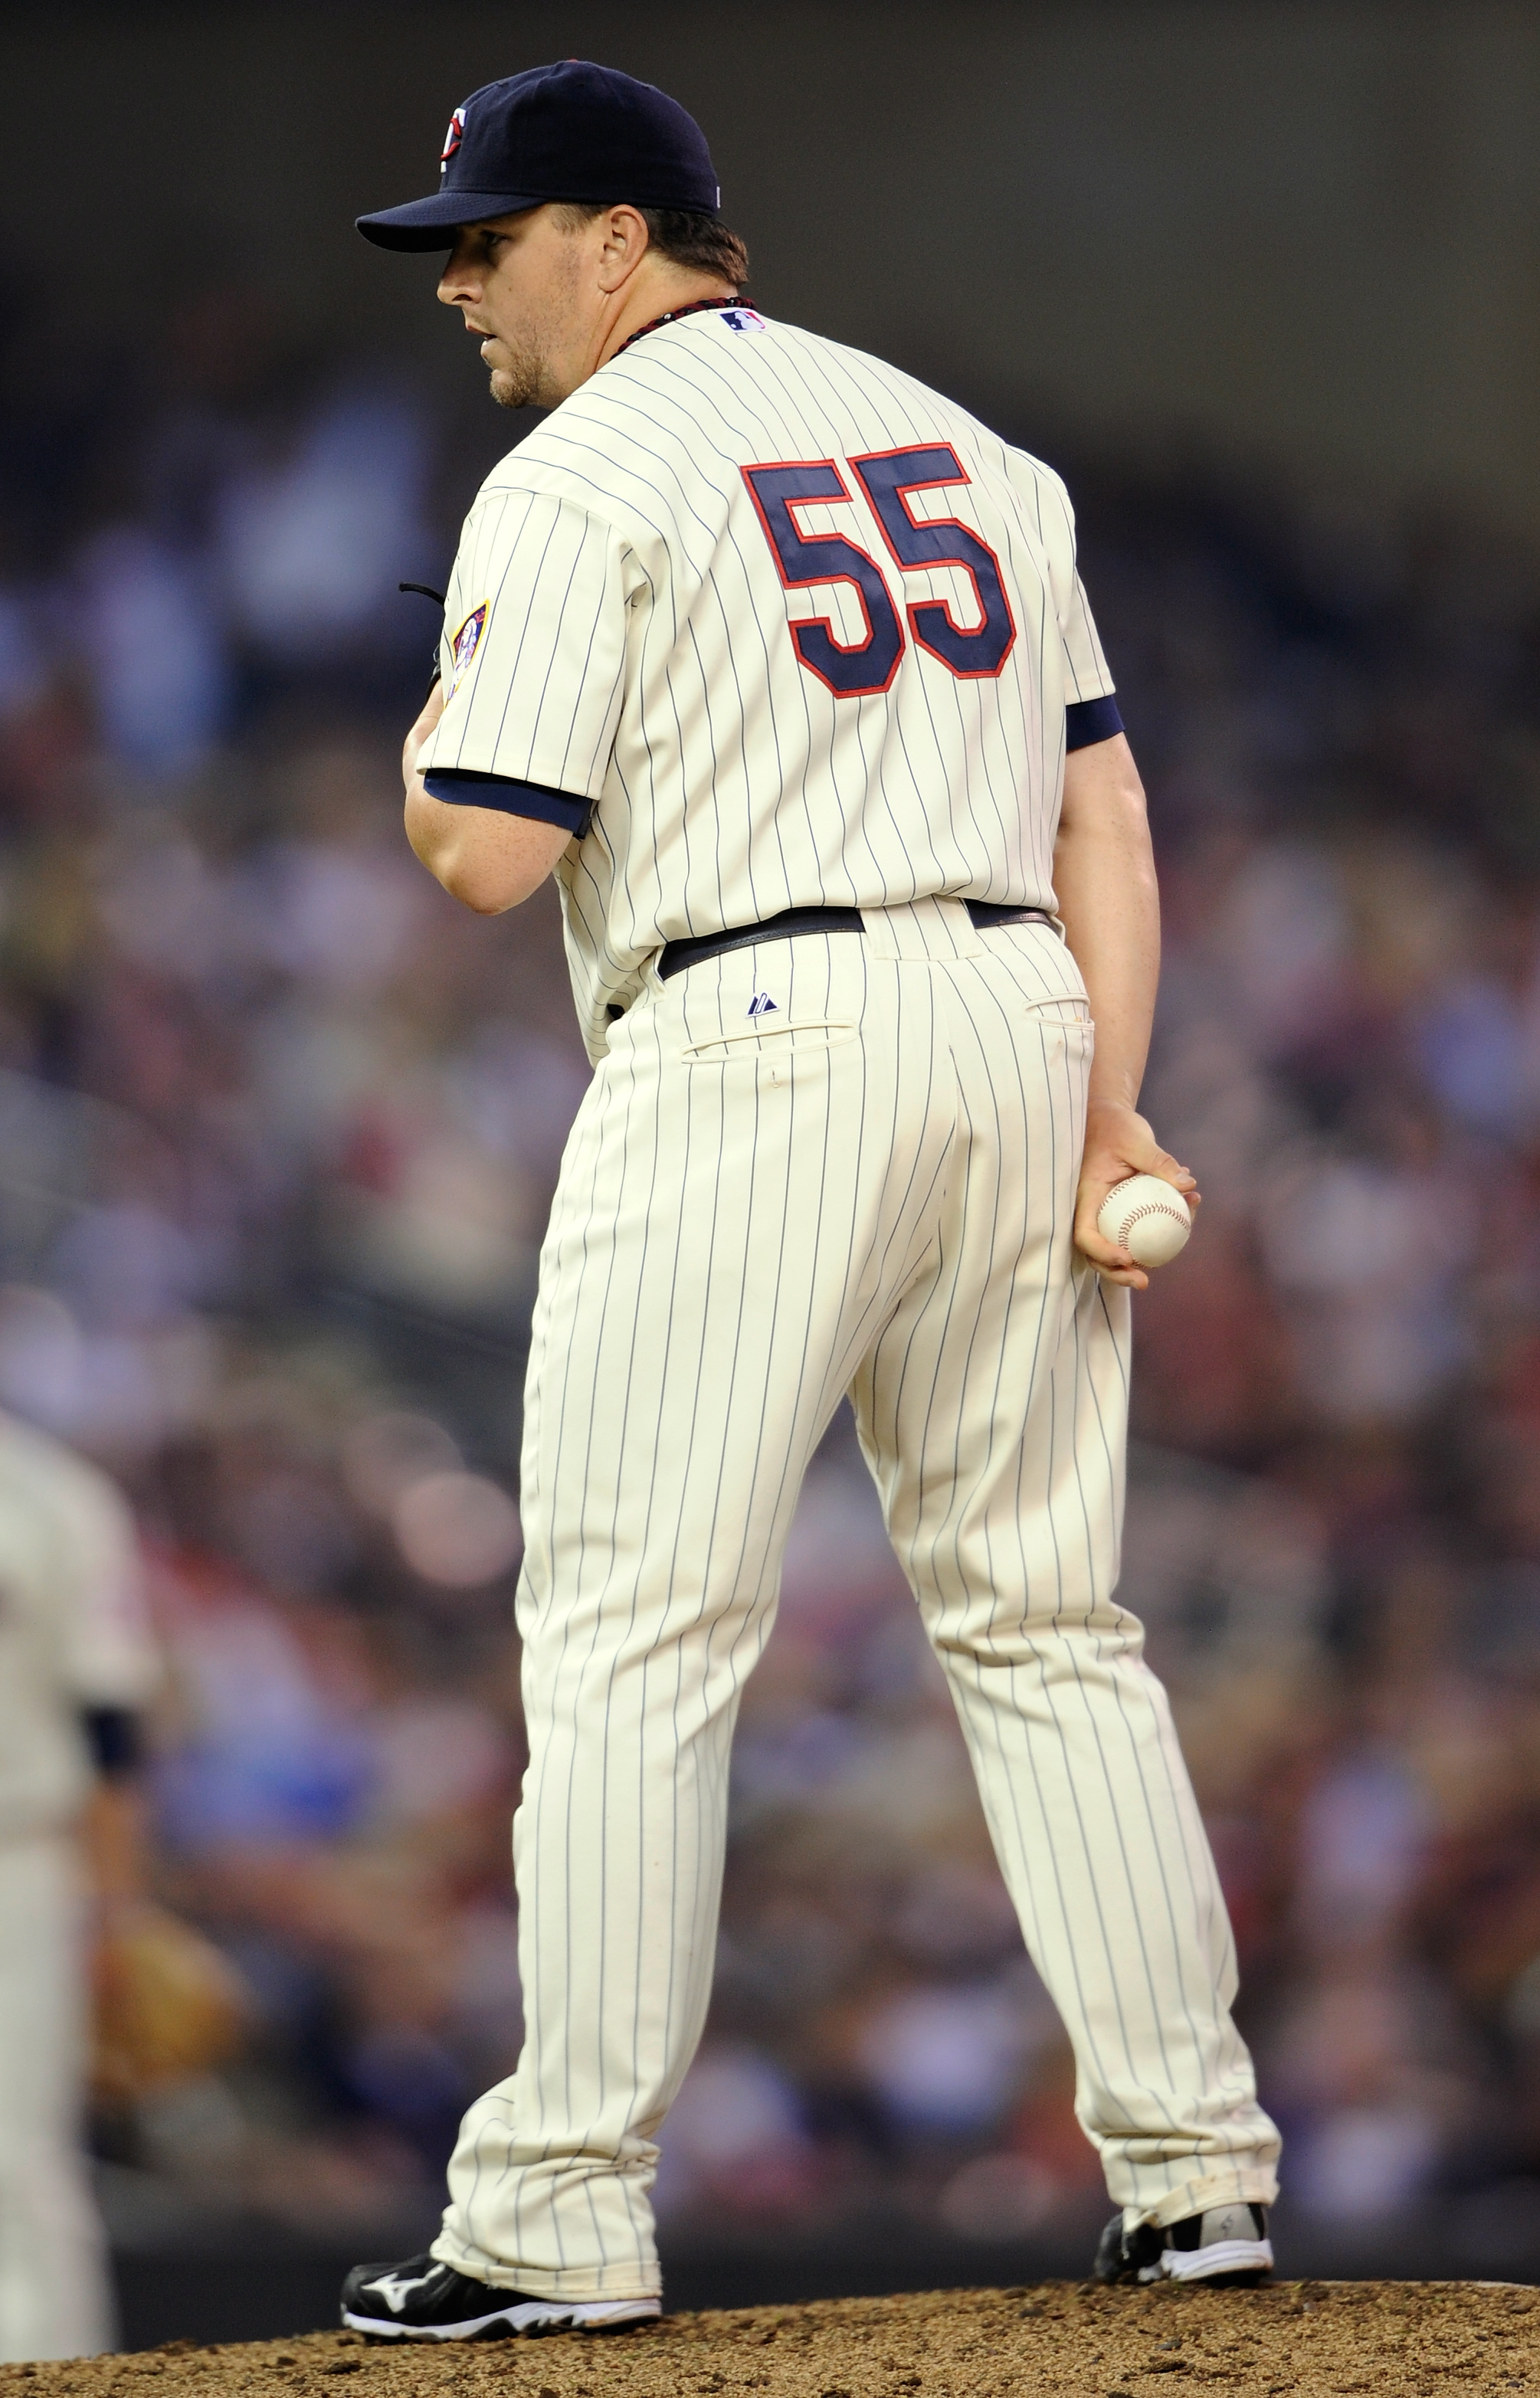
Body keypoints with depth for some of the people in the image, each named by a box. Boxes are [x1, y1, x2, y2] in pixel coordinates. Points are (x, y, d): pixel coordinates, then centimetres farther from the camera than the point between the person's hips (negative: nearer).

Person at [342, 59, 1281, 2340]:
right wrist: (1110, 1107, 6)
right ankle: (1195, 2168, 10)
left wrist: (428, 759, 11)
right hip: (1021, 1020, 7)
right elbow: (1105, 808, 13)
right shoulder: (959, 441, 19)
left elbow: (490, 854, -11)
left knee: (631, 1636, -5)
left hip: (754, 1035, -6)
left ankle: (564, 2213, -9)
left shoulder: (578, 480, -4)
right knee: (1046, 1619, 12)